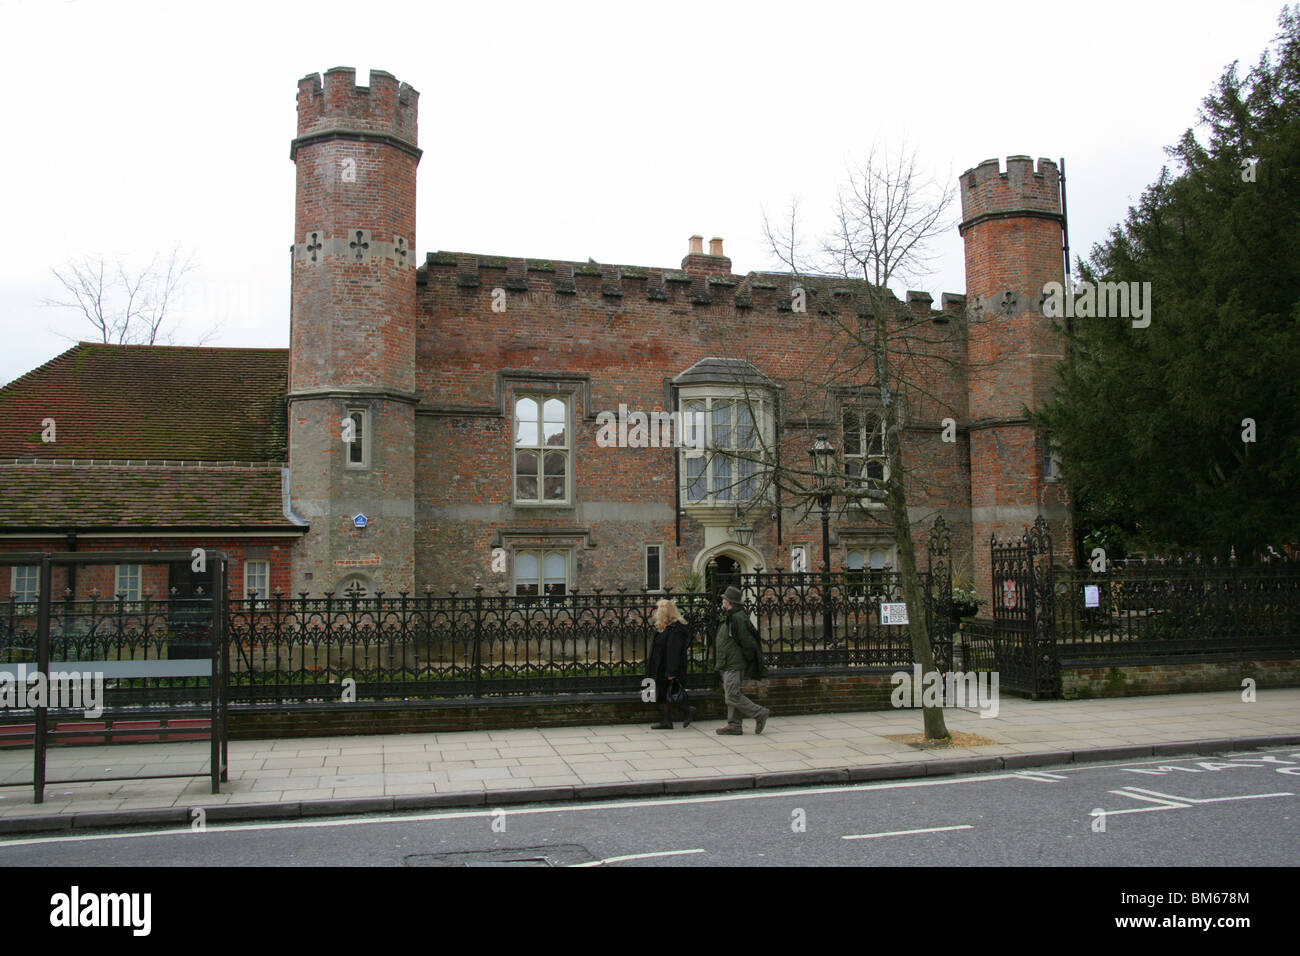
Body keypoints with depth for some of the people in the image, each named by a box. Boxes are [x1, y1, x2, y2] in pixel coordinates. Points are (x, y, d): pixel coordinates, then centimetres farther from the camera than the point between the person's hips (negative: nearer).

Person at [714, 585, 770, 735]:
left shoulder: (737, 618, -18)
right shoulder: (729, 618, 17)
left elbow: (747, 642, -20)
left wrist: (749, 661, -15)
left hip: (734, 665, -11)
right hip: (729, 665, 11)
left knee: (733, 697, -11)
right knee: (731, 694, 11)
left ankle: (760, 713, -3)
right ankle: (734, 726, 14)